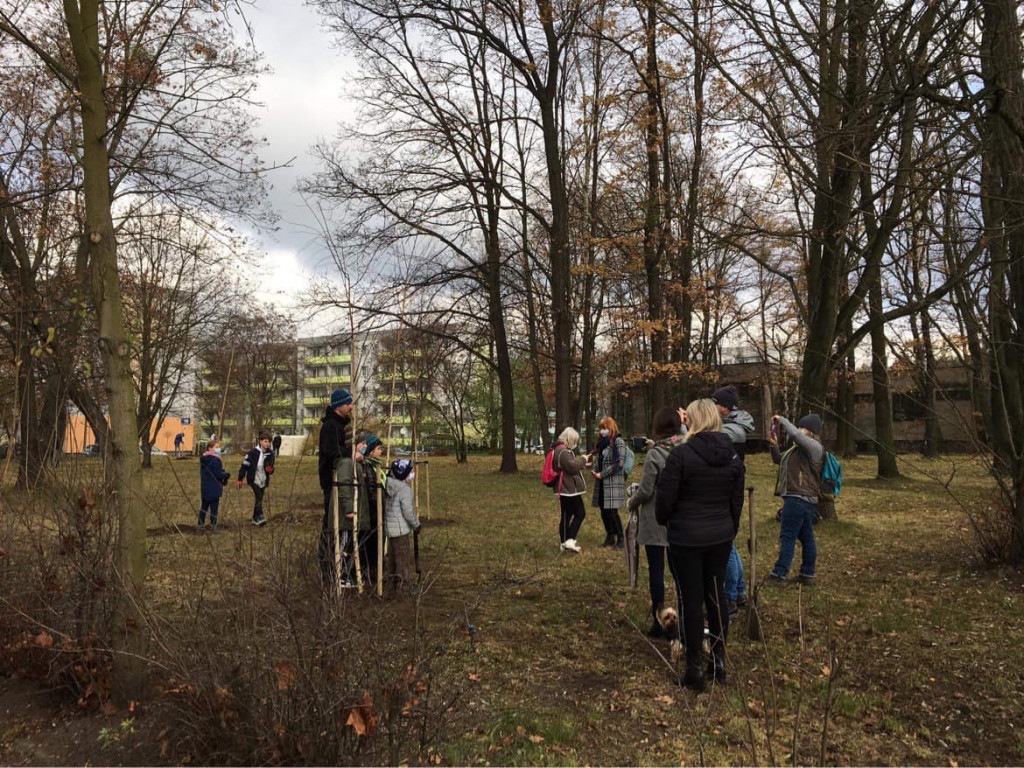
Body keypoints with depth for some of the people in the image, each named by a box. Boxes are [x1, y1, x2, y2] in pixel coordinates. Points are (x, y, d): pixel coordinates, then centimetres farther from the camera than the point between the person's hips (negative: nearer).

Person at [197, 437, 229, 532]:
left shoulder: (203, 459, 9)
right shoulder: (215, 460, -18)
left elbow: (203, 473, 16)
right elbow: (218, 475, -20)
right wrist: (227, 475, 0)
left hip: (204, 488, 8)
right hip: (214, 488, -8)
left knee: (203, 507, 14)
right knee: (214, 507, 2)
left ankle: (200, 526, 18)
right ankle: (213, 527, 9)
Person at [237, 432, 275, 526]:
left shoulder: (270, 454, 2)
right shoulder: (253, 452, -13)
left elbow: (271, 468, 14)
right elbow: (244, 465, -8)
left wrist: (270, 470, -11)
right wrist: (240, 479, -7)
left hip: (263, 481, 5)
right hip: (254, 479, -5)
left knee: (258, 499, 12)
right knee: (258, 496, -22)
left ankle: (255, 519, 22)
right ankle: (260, 516, -24)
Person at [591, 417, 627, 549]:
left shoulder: (618, 441, -7)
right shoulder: (601, 442, 15)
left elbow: (619, 462, -14)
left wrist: (602, 474, -12)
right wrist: (594, 471, 2)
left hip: (613, 482, -7)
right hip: (601, 483, 7)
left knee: (612, 511, -8)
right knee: (603, 511, 9)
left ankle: (620, 539, 3)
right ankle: (610, 537, 21)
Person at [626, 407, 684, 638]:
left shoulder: (655, 454, -15)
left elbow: (645, 490, -12)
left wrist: (631, 502, 6)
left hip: (655, 521, -4)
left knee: (656, 570, 5)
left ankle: (658, 621, 13)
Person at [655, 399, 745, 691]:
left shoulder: (681, 453, -16)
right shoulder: (732, 456, 3)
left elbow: (665, 495, -12)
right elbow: (737, 500, 11)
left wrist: (663, 520, 8)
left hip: (686, 538, -5)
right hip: (721, 536, 5)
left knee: (692, 600, 2)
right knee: (716, 595, 15)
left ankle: (694, 669, 10)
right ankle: (719, 660, 24)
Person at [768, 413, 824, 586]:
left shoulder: (814, 447, -11)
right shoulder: (798, 449, 20)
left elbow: (794, 434, -28)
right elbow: (779, 460, 24)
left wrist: (781, 420, -14)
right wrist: (774, 446, 6)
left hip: (799, 499, -10)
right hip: (803, 500, 10)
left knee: (787, 537, -8)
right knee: (806, 537, 13)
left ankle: (779, 575, -5)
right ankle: (807, 575, 20)